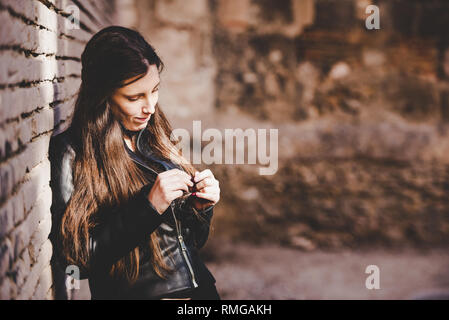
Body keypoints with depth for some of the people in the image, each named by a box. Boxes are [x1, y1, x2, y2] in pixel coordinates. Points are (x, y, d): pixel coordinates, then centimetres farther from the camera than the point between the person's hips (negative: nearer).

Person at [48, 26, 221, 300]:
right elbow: (75, 259, -9)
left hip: (201, 288, 5)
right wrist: (148, 207, -13)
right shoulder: (71, 152, -4)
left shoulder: (158, 139, 12)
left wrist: (202, 205, 0)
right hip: (136, 292, -5)